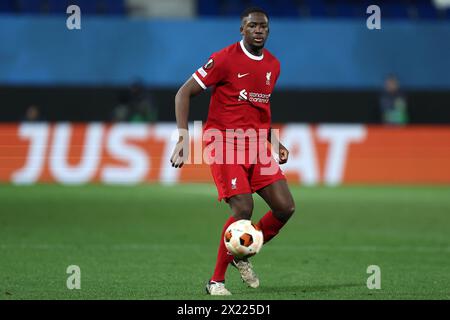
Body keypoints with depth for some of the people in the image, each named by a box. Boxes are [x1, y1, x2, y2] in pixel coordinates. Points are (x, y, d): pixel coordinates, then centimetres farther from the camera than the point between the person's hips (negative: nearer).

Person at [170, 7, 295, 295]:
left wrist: (274, 142, 17)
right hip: (224, 144, -6)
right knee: (243, 209, -18)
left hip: (257, 148, 7)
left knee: (285, 207, -5)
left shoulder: (273, 65, 11)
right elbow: (184, 93, -8)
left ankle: (243, 255, 18)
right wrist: (184, 136, -17)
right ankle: (216, 281, -4)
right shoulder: (225, 59, -9)